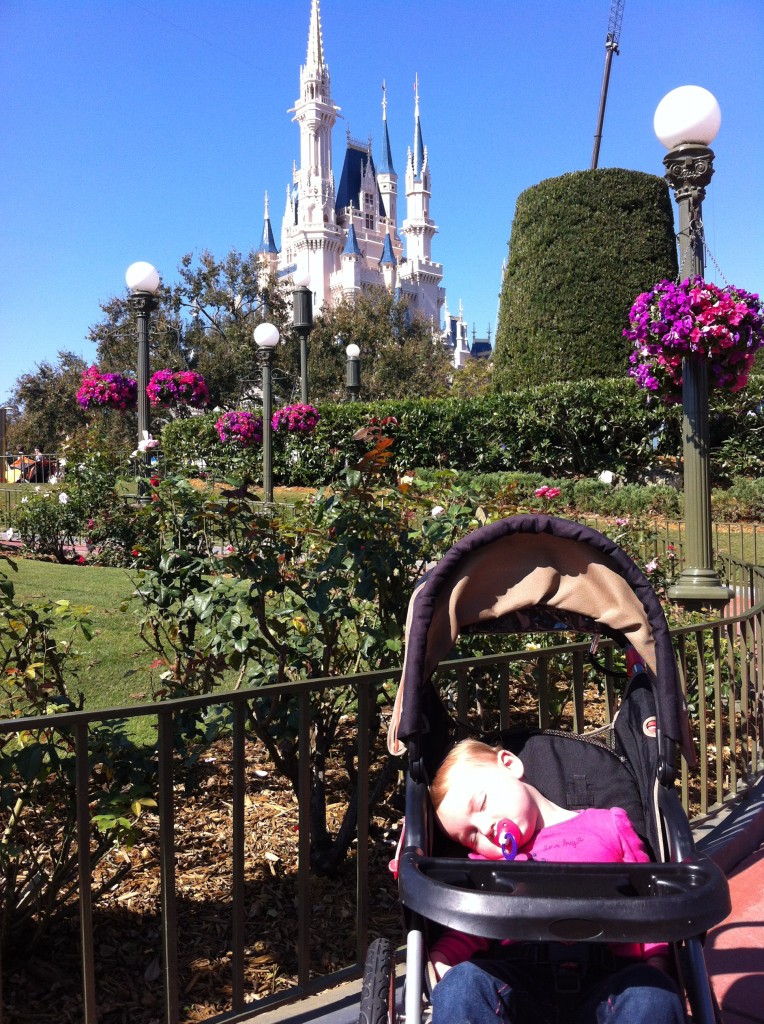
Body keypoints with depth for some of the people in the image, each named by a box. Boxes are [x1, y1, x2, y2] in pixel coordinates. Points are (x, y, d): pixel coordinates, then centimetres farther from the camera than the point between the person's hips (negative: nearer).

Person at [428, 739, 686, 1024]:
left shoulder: (608, 827, 18)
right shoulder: (487, 859, 25)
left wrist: (655, 963, -5)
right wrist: (441, 957, -6)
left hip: (604, 977, -1)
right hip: (516, 976, 1)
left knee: (656, 992, -32)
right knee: (461, 983, -30)